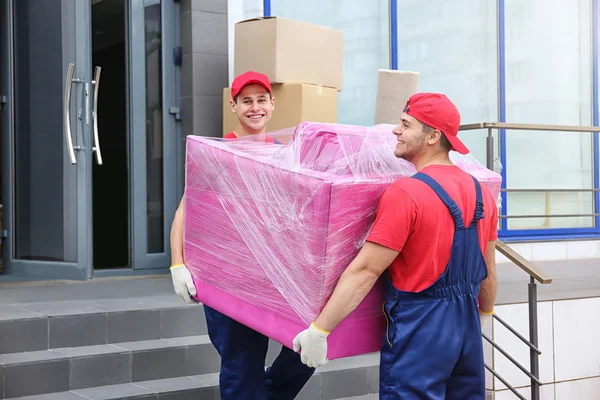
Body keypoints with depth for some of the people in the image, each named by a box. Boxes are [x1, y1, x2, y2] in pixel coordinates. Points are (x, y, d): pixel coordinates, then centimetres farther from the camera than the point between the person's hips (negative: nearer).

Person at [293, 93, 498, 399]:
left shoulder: (405, 193, -18)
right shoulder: (481, 191, 6)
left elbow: (365, 271, -19)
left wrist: (319, 330, -15)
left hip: (420, 327, -7)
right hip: (467, 324, 8)